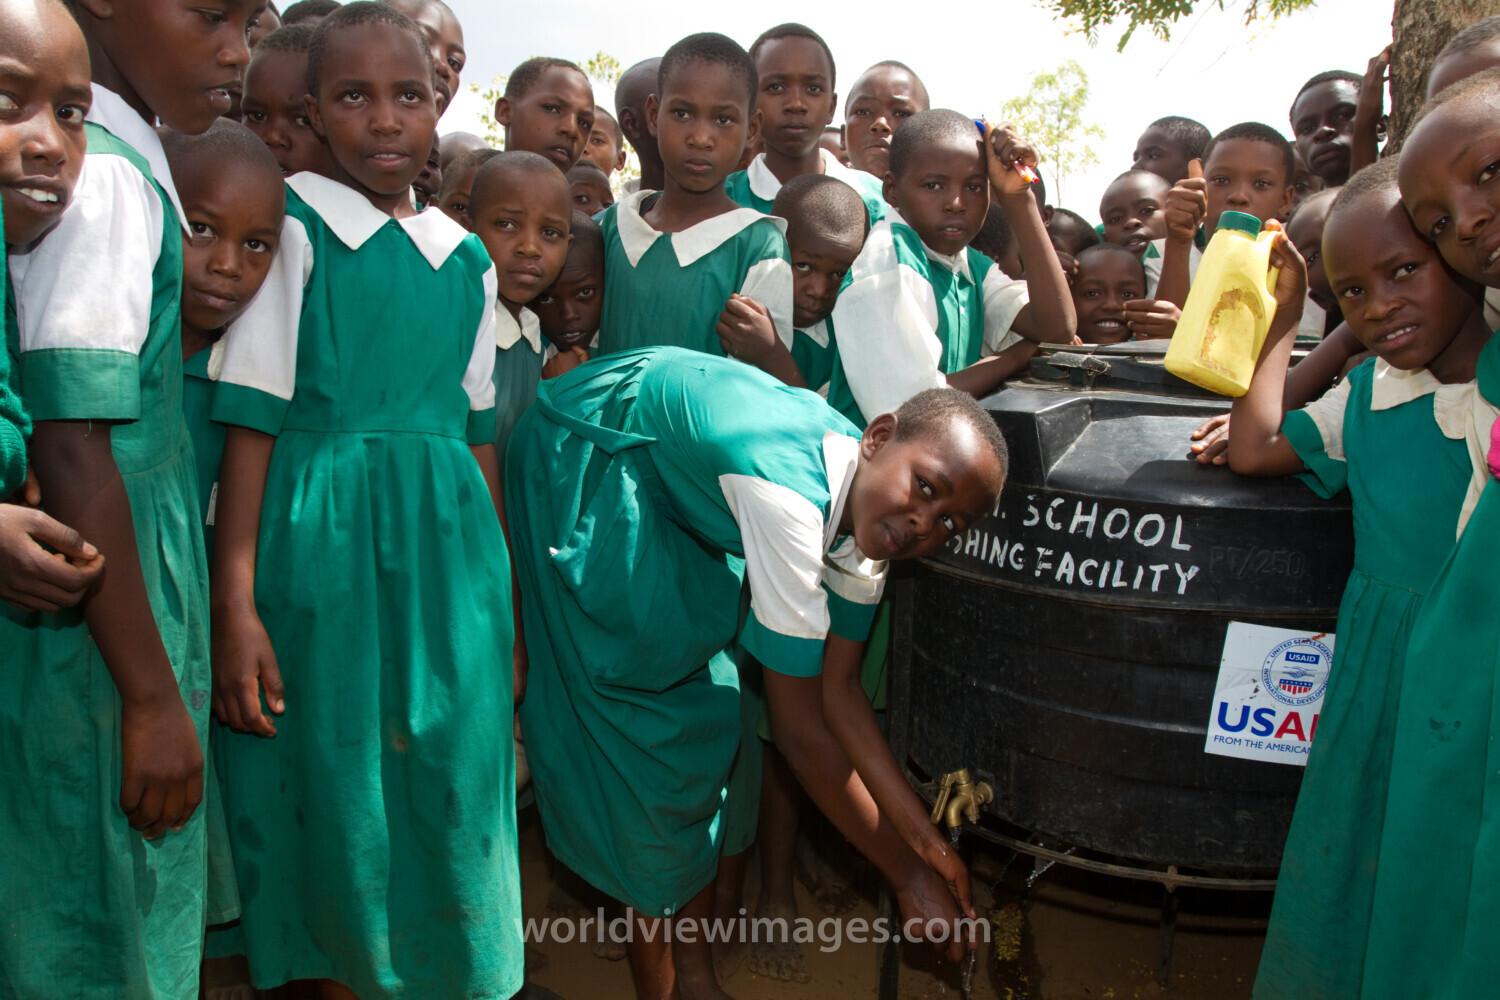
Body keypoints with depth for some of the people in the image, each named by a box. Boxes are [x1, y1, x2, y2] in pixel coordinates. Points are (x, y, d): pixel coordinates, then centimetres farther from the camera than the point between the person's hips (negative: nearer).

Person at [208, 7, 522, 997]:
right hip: (319, 546, -3)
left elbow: (479, 430, 11)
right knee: (333, 784, 7)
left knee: (449, 785, 10)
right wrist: (234, 602, -13)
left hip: (448, 548, 4)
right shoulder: (293, 224, -4)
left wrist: (502, 597, 11)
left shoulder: (467, 257, 9)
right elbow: (251, 421, -8)